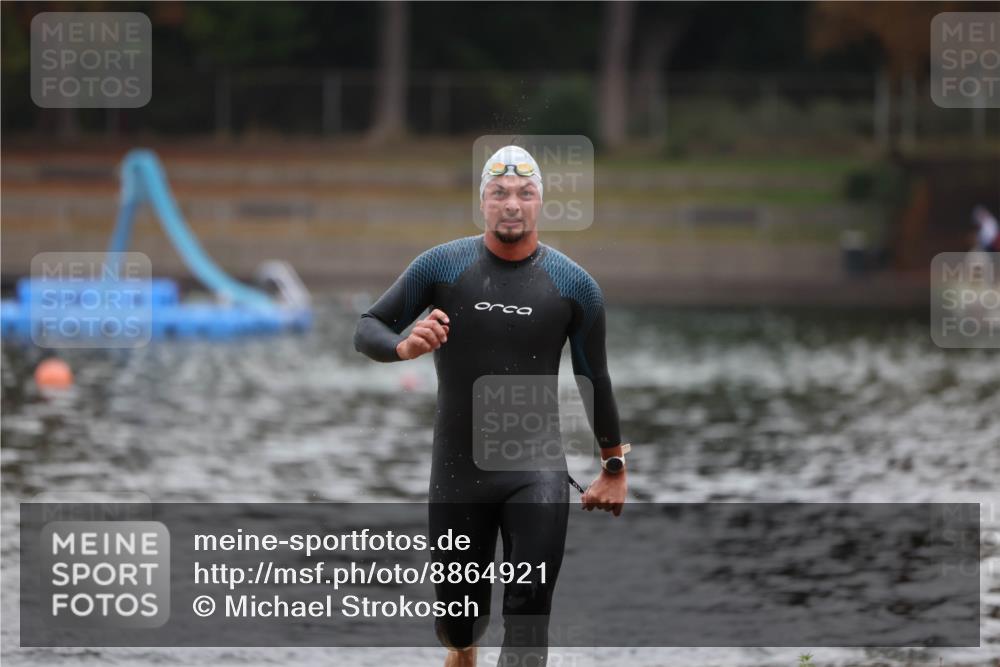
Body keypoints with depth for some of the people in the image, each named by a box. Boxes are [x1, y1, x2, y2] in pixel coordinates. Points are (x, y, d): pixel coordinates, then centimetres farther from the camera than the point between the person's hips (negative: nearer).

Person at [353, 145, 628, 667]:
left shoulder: (574, 285, 0)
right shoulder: (443, 266, -2)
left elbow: (594, 379, 10)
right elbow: (366, 330, 2)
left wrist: (614, 468, 14)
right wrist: (402, 347, -22)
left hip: (536, 471, -1)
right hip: (457, 469, 1)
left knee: (529, 613, -14)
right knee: (459, 625, 9)